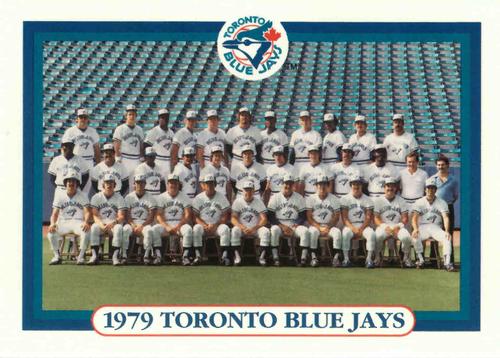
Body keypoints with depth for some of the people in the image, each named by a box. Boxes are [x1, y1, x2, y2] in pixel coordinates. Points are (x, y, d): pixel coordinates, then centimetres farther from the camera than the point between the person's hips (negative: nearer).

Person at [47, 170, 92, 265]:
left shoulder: (83, 196, 5)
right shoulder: (60, 196, 10)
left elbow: (87, 212, -5)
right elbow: (55, 213, 2)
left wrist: (86, 222, -28)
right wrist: (52, 224, -21)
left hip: (78, 222, -2)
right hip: (63, 223, 2)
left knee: (86, 231, -35)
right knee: (51, 231, -28)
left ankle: (81, 256, -20)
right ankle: (57, 256, -12)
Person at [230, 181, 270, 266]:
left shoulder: (258, 202, 0)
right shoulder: (238, 201, 1)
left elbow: (264, 220, -7)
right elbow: (233, 218, -5)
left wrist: (253, 229, -23)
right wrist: (242, 227, -24)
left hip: (256, 228, 0)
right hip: (241, 228, 0)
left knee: (266, 231, -29)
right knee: (234, 230, -32)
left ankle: (262, 256, -23)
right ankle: (237, 256, -24)